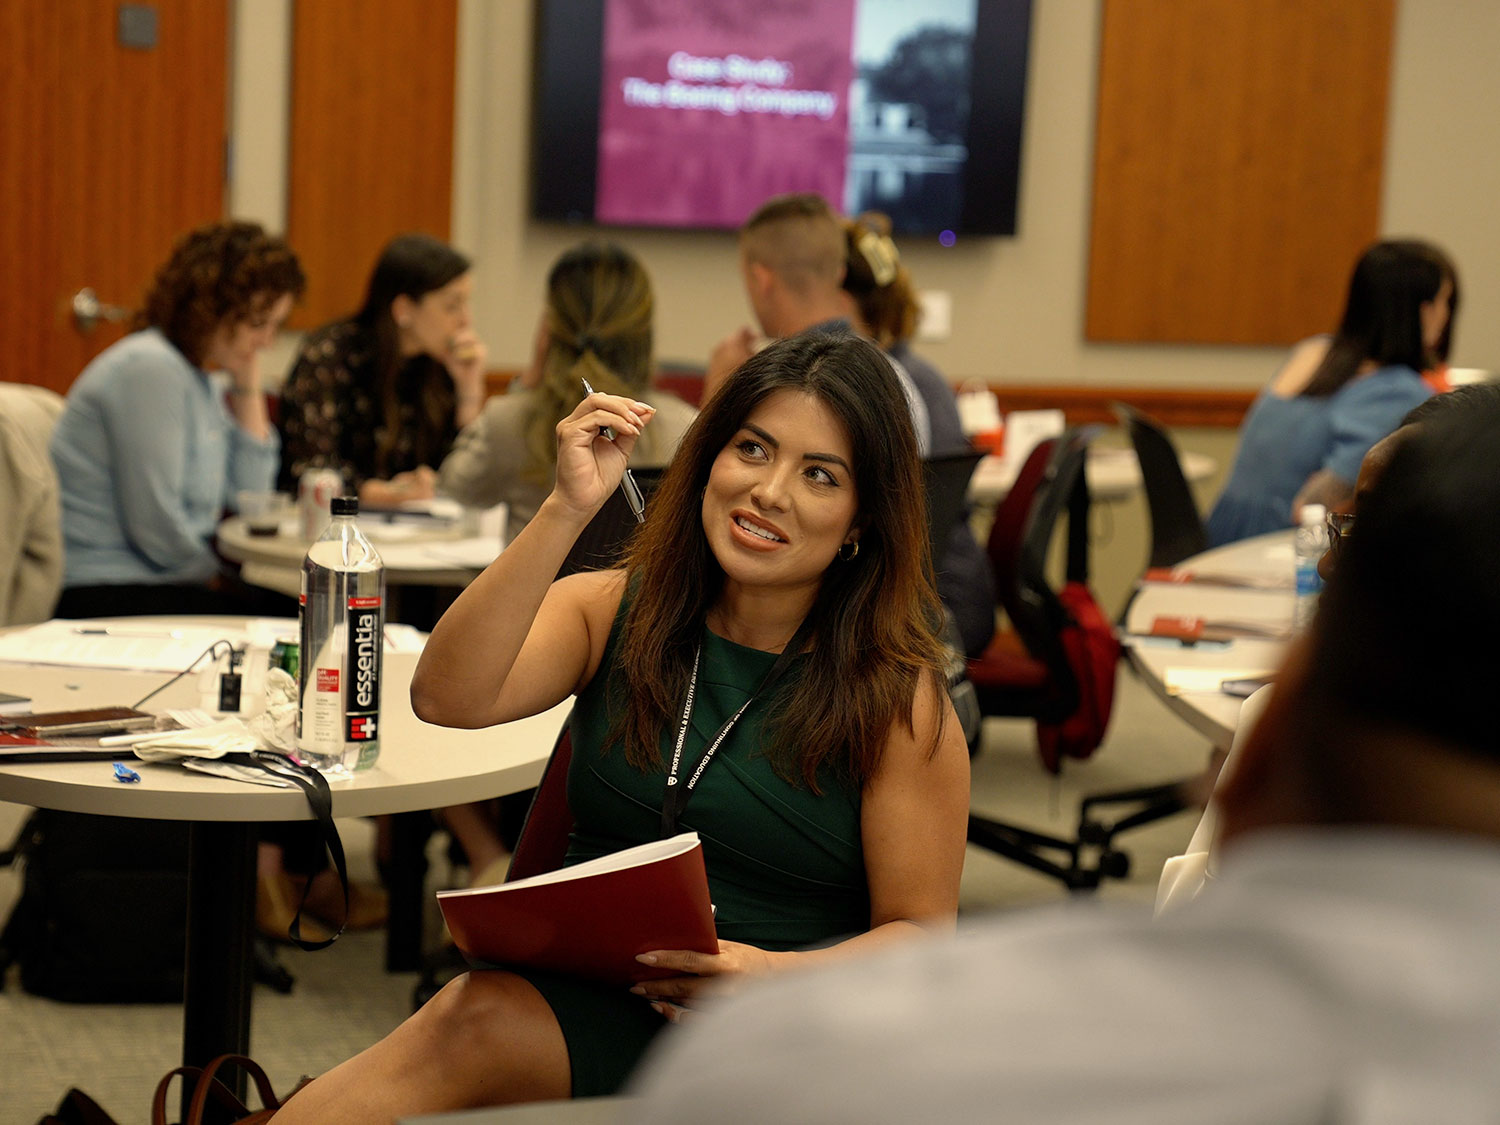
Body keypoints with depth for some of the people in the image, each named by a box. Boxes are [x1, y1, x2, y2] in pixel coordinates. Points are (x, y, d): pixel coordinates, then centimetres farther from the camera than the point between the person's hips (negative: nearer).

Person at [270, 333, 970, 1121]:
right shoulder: (615, 611, 7)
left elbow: (920, 932, 1)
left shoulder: (894, 697, -1)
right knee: (473, 1018, -33)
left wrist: (777, 974, -19)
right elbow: (449, 698, -11)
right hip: (592, 1007, 3)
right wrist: (567, 510, -18)